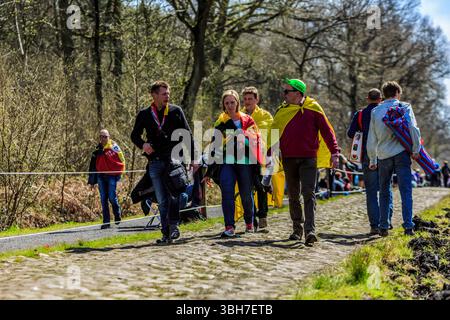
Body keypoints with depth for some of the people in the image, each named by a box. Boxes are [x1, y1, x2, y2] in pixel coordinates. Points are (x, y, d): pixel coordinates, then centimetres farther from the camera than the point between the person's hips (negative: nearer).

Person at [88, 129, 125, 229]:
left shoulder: (113, 146, -1)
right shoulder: (97, 149, 13)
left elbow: (121, 160, 1)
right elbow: (93, 165, 17)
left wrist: (119, 172, 0)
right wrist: (92, 181, 16)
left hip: (111, 176, -4)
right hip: (101, 176, 4)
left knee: (112, 197, -9)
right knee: (103, 199, 2)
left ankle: (117, 215, 18)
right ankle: (106, 222, 5)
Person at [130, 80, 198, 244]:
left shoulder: (176, 111, 4)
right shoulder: (144, 115, 8)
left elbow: (188, 135, 6)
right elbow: (134, 135, 17)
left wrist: (193, 159, 2)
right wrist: (143, 144, -6)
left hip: (174, 159, -2)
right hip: (155, 162, 2)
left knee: (173, 195, -20)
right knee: (162, 201, 4)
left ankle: (174, 226, -9)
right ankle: (166, 233, 9)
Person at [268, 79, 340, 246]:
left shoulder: (313, 108, -2)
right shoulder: (282, 111, 8)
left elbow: (327, 131, -2)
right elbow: (274, 134, 13)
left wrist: (334, 152, -8)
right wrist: (269, 155, 6)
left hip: (309, 158, -4)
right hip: (288, 159, 4)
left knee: (308, 194, -12)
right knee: (293, 196, 11)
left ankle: (310, 230, -16)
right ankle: (297, 228, 22)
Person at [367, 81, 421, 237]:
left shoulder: (375, 111, 10)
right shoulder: (404, 107, 2)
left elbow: (371, 140, 12)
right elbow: (413, 129, -11)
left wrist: (372, 160, 19)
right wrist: (416, 150, -3)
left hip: (383, 156, 3)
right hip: (401, 154, -2)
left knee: (384, 192, 12)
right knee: (406, 192, -2)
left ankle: (383, 227, 10)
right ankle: (408, 227, -9)